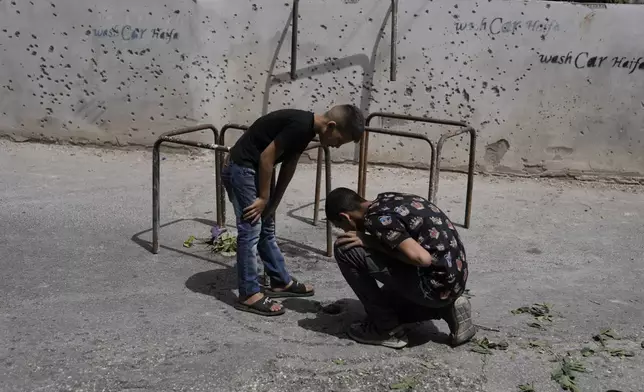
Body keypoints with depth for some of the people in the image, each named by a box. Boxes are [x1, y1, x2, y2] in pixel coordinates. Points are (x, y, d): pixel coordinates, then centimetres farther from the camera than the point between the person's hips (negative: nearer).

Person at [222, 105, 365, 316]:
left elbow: (288, 166, 10)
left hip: (253, 169, 10)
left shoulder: (307, 128, 5)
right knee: (251, 231, -6)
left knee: (266, 229, 15)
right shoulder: (300, 125, -24)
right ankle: (249, 295, 2)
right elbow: (267, 156, -22)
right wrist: (263, 198, -12)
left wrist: (271, 203, 9)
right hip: (241, 169, -10)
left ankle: (281, 282, 26)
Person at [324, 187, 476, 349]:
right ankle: (446, 309, 13)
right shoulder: (387, 200, 11)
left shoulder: (376, 218, -17)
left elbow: (422, 258, -25)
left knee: (346, 250, -9)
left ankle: (388, 329, 2)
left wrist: (371, 243, -14)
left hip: (434, 285, -9)